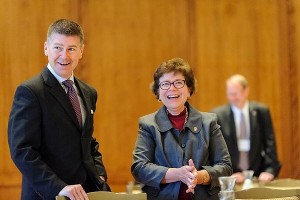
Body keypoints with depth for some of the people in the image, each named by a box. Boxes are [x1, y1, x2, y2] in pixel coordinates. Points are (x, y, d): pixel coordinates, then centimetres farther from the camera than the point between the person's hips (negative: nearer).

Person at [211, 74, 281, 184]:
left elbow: (270, 143, 6)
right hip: (229, 178, -1)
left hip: (257, 176, 1)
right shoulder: (218, 115, 2)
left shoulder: (261, 111, 7)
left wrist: (270, 170, -7)